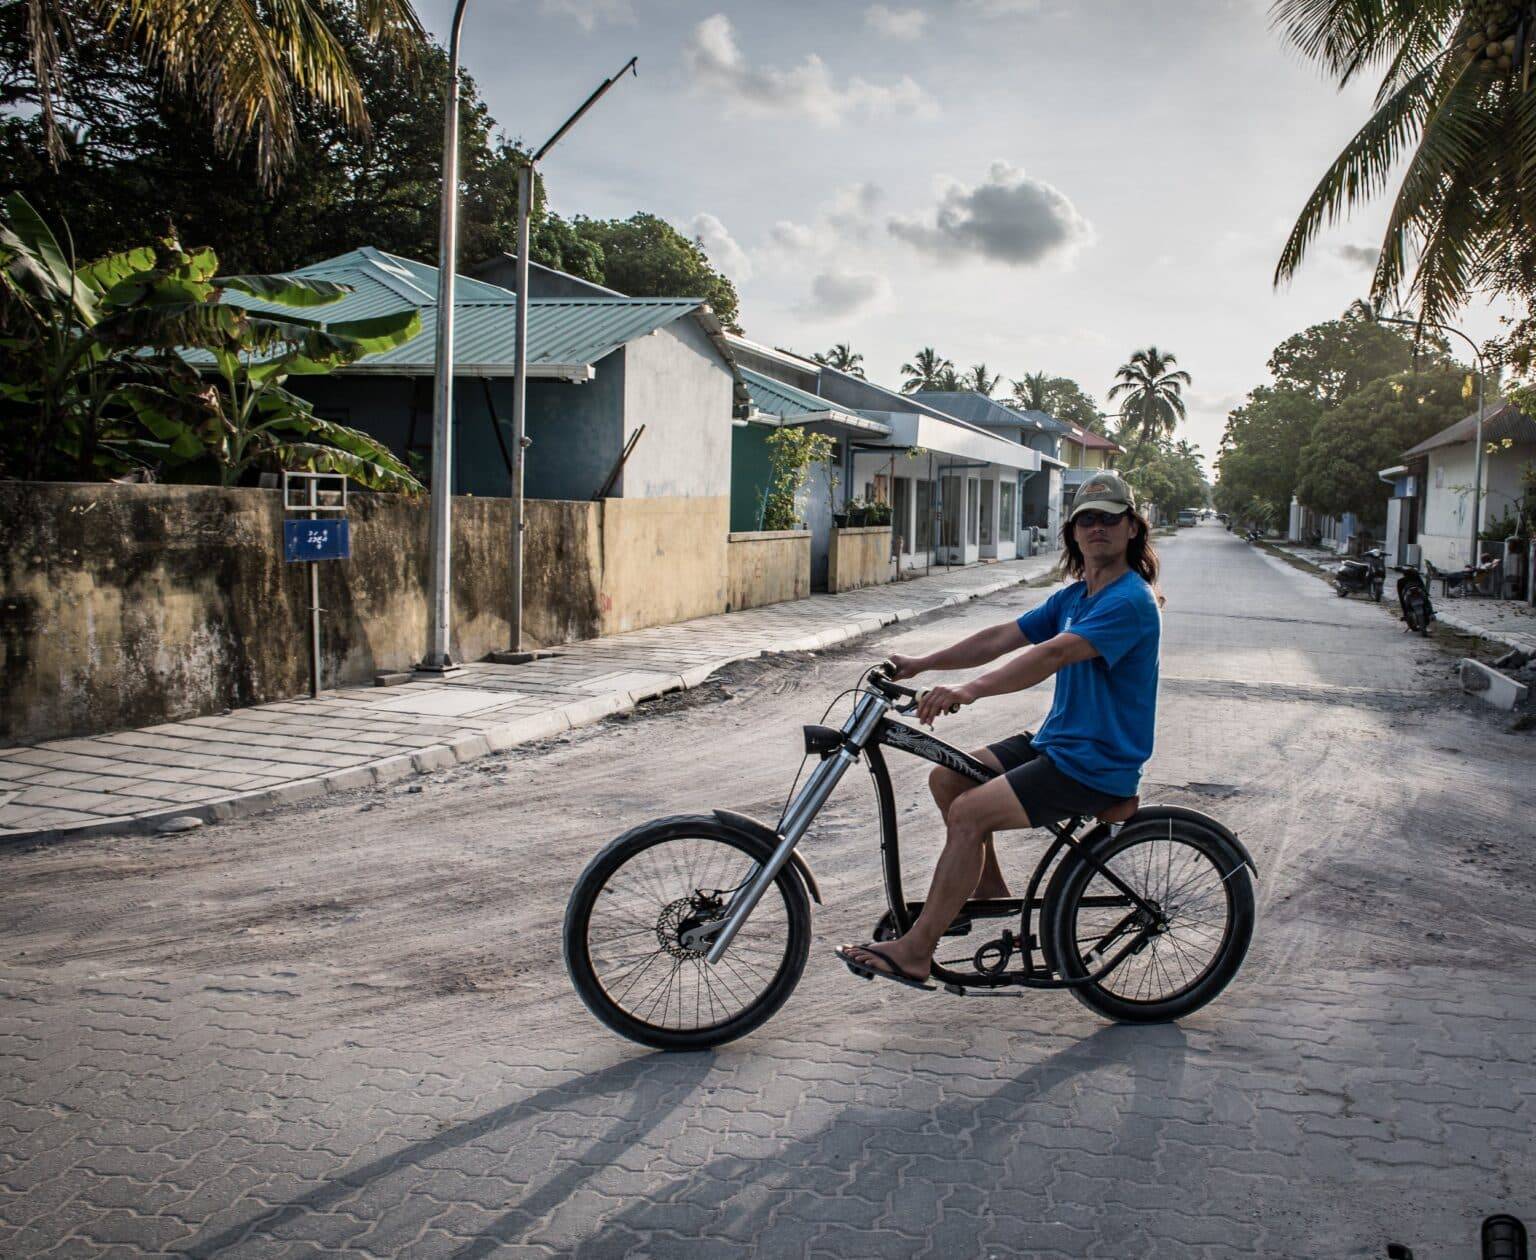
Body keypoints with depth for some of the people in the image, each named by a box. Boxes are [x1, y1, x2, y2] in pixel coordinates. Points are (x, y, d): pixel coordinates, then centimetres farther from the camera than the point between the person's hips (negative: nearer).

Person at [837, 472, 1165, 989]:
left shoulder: (1129, 602, -18)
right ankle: (992, 889, 20)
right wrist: (922, 664, 0)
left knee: (969, 813, -20)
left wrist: (969, 690, -40)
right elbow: (1002, 637, 8)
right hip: (1055, 743, 9)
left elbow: (1053, 655, -31)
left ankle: (915, 951, -13)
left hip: (1096, 766, -9)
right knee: (946, 778, 4)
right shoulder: (1073, 596, 12)